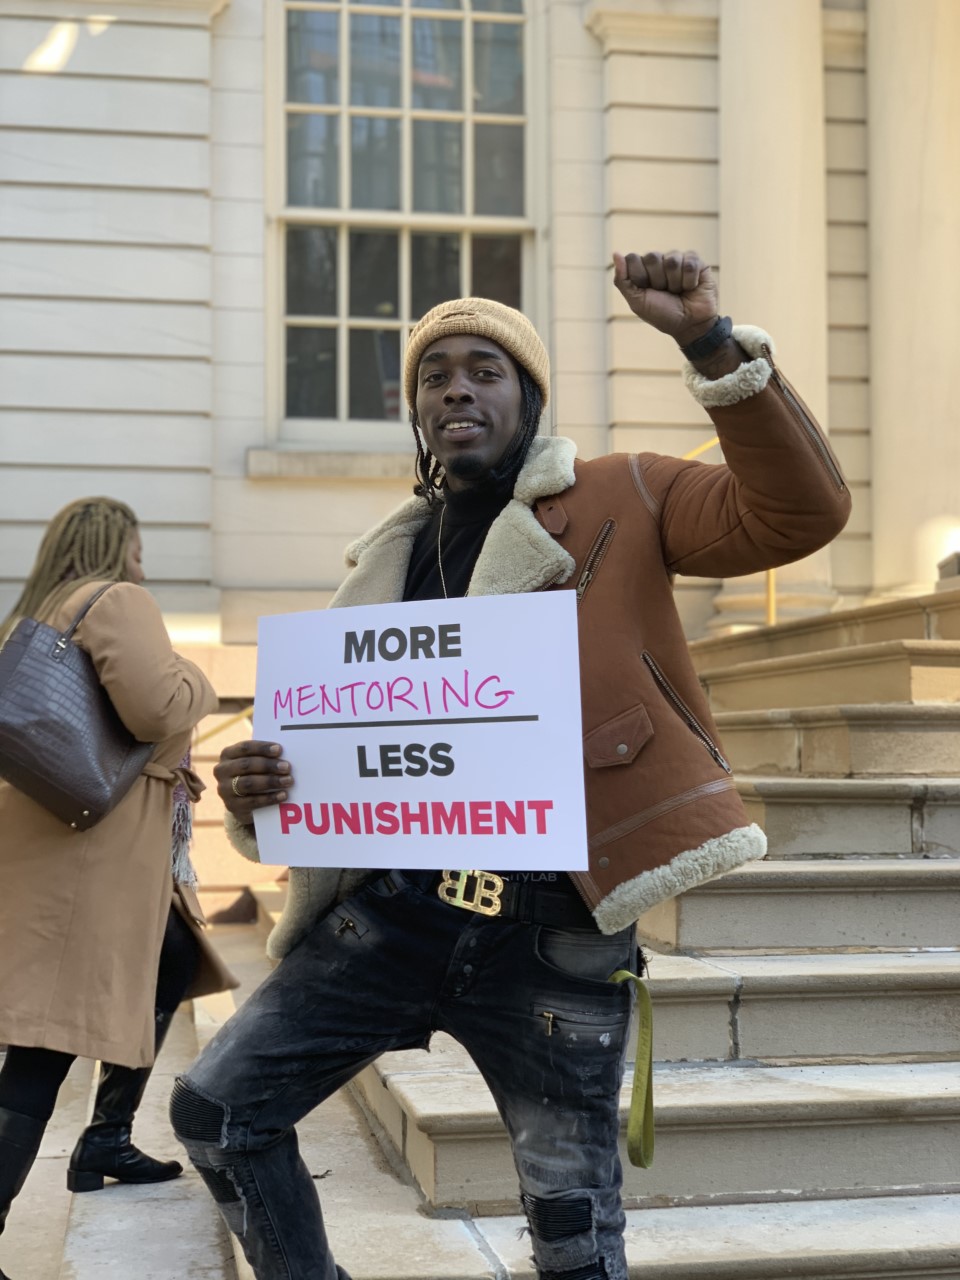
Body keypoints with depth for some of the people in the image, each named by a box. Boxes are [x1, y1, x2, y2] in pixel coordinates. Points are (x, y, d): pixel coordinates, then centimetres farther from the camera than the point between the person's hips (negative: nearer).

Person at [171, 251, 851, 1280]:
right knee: (215, 1106, 0)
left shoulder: (618, 502, 4)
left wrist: (712, 344, -18)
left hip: (552, 932, -4)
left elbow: (798, 512, -9)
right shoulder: (391, 559, 16)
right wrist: (252, 788, -2)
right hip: (395, 907, 4)